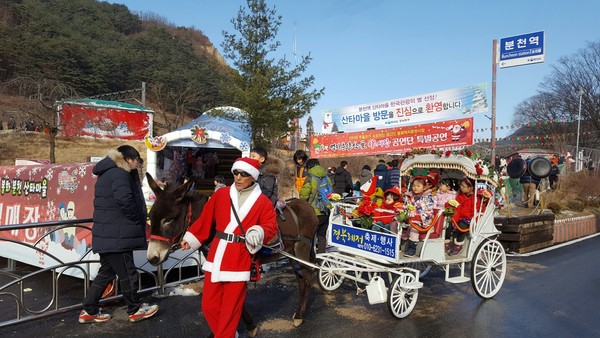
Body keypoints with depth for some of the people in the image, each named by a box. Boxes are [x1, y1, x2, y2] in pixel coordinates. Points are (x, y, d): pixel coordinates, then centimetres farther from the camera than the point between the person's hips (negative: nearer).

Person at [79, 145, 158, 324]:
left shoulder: (107, 174, 18)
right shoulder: (119, 174, -15)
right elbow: (124, 199, -33)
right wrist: (138, 220, -17)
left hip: (106, 234, 10)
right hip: (117, 235, -10)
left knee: (106, 272, 18)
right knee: (127, 272, 4)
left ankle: (89, 311, 23)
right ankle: (135, 310, 18)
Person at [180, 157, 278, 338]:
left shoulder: (263, 202, -2)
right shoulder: (220, 194, 6)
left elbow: (271, 228, -5)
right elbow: (205, 219, 12)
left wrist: (259, 233, -25)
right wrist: (190, 238, 11)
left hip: (240, 259, -3)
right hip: (216, 256, 4)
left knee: (231, 307, 6)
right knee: (209, 304, 11)